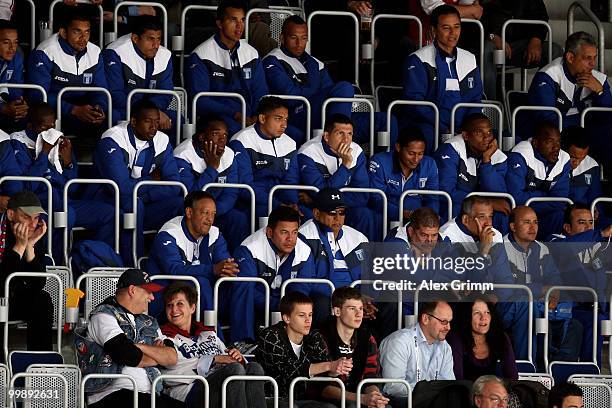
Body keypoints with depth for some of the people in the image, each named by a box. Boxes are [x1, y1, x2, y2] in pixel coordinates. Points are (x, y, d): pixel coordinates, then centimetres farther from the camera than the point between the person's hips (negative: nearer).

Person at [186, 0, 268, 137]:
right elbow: (199, 99, -7)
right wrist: (234, 115, -20)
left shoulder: (252, 54, 17)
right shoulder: (201, 56, 0)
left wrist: (258, 117, -8)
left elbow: (260, 93, 16)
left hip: (248, 119, 5)